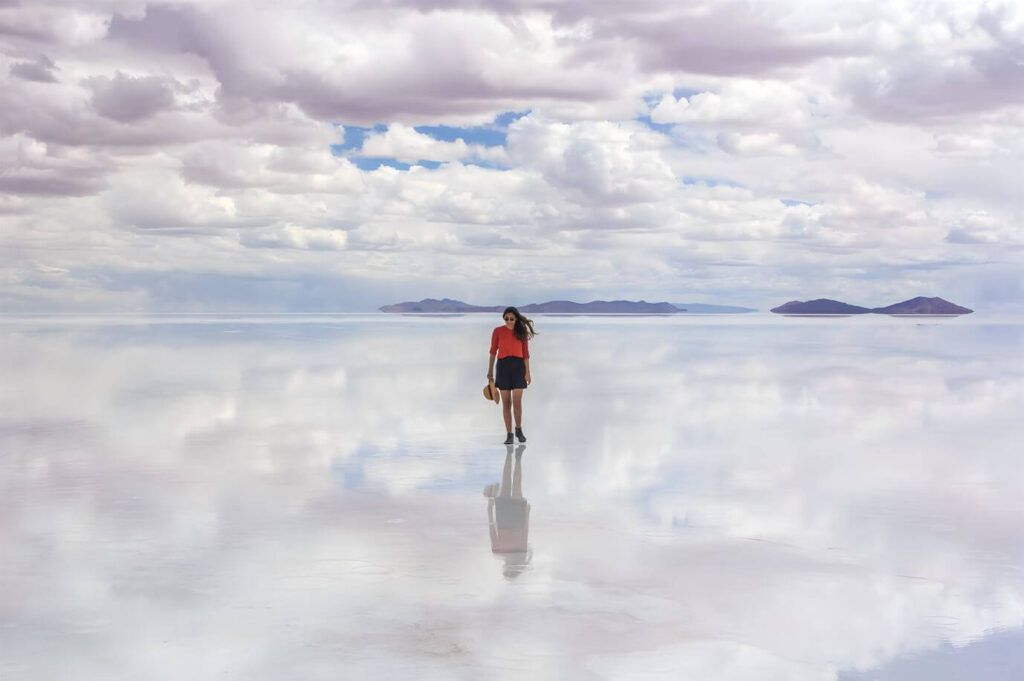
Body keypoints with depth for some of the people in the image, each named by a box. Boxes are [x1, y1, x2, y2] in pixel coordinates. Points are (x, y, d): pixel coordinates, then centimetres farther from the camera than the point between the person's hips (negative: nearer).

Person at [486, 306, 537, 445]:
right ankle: (509, 435, 8)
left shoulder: (522, 332, 2)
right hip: (503, 366, 0)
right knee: (506, 403, 1)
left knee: (517, 402, -8)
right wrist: (490, 371, 2)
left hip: (518, 366, 0)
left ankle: (518, 430, 15)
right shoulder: (498, 331, 0)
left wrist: (528, 372, -4)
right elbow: (493, 351, 4)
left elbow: (525, 353, 2)